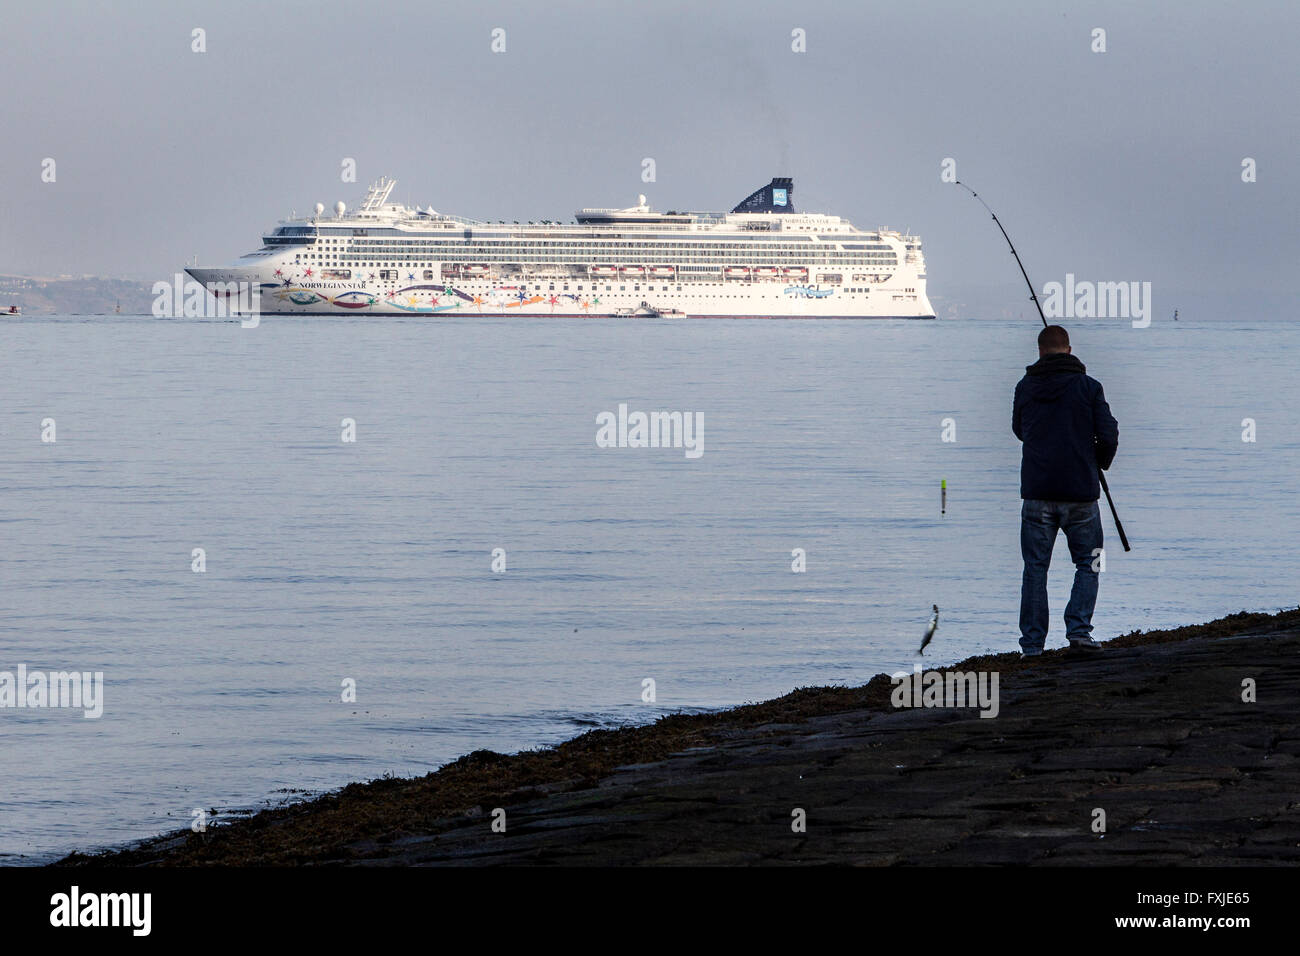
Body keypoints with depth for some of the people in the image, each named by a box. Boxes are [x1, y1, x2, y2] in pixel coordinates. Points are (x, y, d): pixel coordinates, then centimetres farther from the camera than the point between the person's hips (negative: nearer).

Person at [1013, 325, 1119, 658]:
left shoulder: (1025, 388, 3)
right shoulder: (1088, 387, -4)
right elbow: (1109, 436, -5)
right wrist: (1099, 463, 14)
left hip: (1036, 491, 1)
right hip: (1080, 492, -1)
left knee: (1035, 568, 7)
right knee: (1088, 564, 11)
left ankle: (1032, 642, 5)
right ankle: (1079, 628, -4)